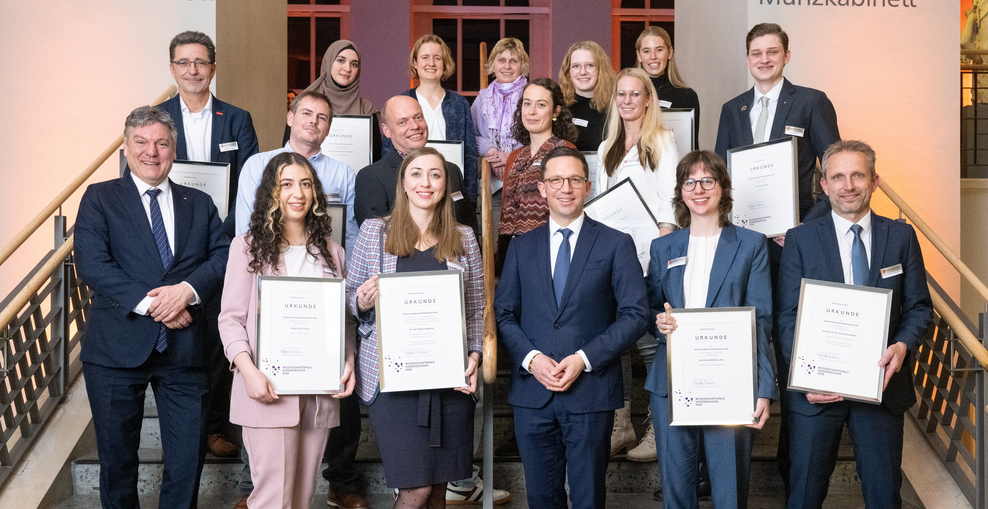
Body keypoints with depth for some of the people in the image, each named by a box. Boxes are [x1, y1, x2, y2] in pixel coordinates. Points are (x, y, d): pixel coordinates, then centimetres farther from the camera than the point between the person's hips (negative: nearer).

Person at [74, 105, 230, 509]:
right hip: (117, 349, -2)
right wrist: (149, 302, -17)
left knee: (189, 457, 4)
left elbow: (224, 256, 1)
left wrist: (188, 289, -18)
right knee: (117, 457, 10)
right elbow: (90, 263, -9)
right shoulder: (100, 198, 4)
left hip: (183, 349, 2)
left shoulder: (200, 204, 13)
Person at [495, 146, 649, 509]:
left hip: (591, 391, -2)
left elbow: (635, 313, -3)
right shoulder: (521, 247, 11)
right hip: (532, 393, 3)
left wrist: (584, 358, -13)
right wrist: (531, 357, -9)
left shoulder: (617, 244, 2)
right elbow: (503, 313, 9)